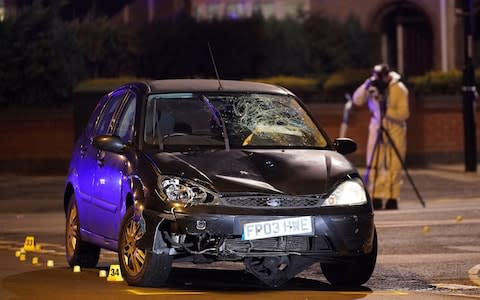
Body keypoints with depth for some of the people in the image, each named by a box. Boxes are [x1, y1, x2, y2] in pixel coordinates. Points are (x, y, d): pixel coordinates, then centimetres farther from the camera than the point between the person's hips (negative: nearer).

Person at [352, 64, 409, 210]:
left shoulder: (399, 89, -9)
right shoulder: (373, 87, 2)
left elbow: (404, 113, -15)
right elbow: (357, 100, -6)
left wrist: (387, 111, -27)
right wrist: (366, 86, -19)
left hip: (395, 131, -4)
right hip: (376, 129, 4)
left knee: (393, 166, -5)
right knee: (374, 165, -2)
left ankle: (392, 199, 0)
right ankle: (376, 198, 2)